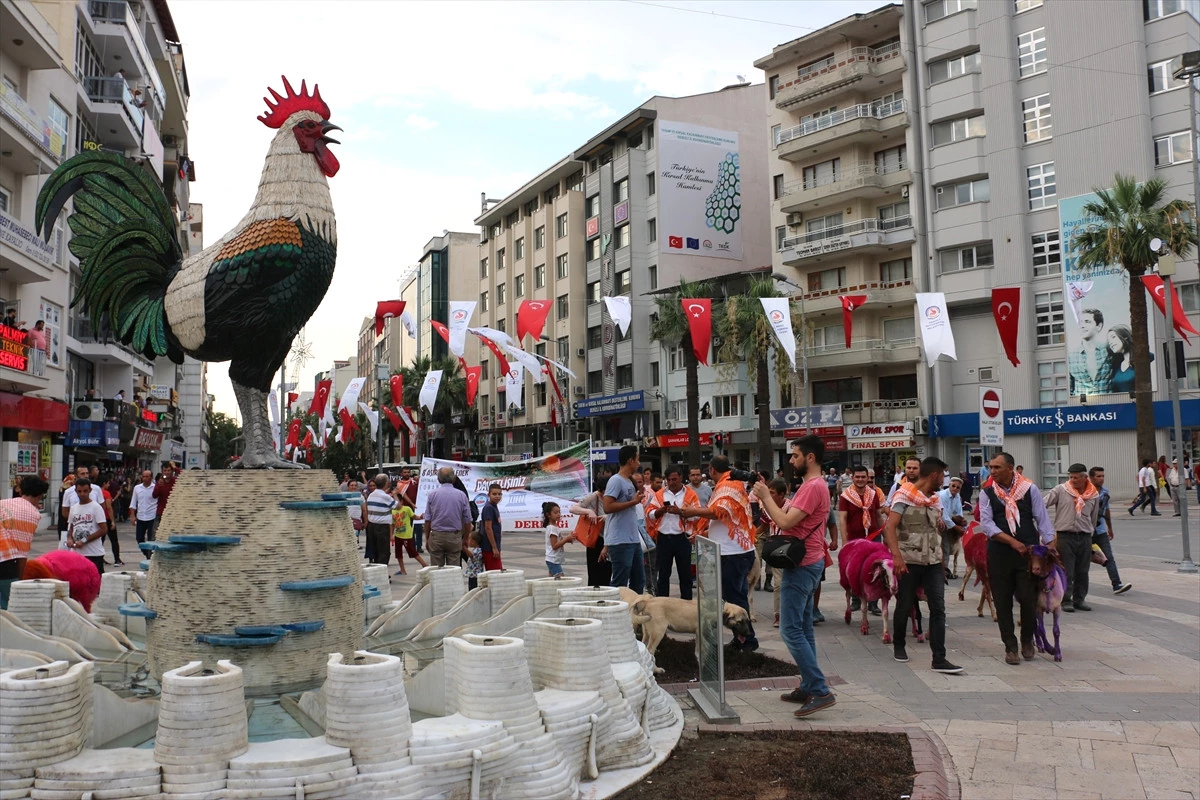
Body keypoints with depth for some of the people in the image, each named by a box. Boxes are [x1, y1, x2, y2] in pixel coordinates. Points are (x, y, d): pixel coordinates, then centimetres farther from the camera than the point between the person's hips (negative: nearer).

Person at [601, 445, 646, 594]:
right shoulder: (616, 480, -12)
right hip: (620, 542, -10)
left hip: (633, 540, 10)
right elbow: (607, 507, -21)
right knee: (620, 584, -4)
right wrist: (633, 501, -18)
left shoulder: (629, 481, 16)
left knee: (639, 581, 15)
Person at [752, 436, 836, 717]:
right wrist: (765, 496, 4)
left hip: (802, 566, -11)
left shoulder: (813, 487, -19)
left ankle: (821, 691, -10)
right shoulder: (812, 485, 15)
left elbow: (785, 522, -25)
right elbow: (783, 517, 14)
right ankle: (809, 687, 20)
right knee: (802, 628, 14)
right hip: (806, 564, 11)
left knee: (791, 630, -10)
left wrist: (765, 496, -15)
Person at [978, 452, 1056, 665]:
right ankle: (1010, 647, 15)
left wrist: (1050, 545, -7)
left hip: (1028, 552, -1)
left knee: (1029, 598, -2)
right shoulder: (987, 494, 1)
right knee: (1002, 602, 3)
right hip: (999, 553, 1)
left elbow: (1042, 519, 2)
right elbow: (986, 524, -7)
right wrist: (1013, 542, -16)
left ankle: (1027, 641, 24)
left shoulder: (1030, 489, 1)